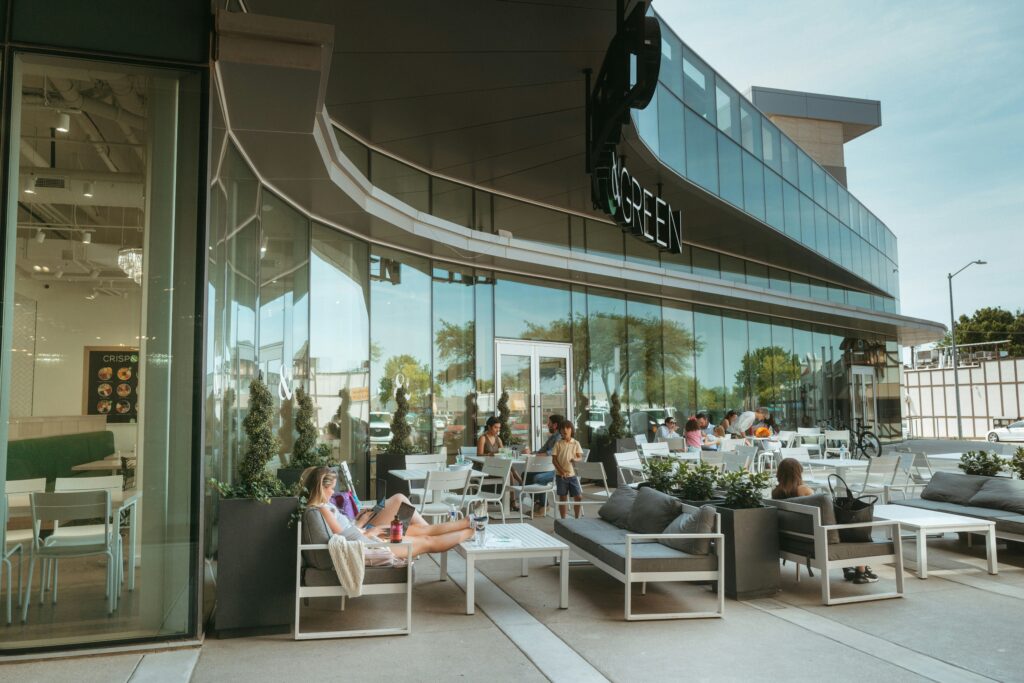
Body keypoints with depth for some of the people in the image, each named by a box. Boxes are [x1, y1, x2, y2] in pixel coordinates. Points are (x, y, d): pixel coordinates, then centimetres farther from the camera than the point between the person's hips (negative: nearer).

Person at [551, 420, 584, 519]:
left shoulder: (576, 443, 2)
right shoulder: (558, 444, 0)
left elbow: (580, 457, -2)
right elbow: (554, 459, -2)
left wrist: (576, 459, -26)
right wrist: (561, 471, -14)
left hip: (573, 474, 1)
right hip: (561, 475, 0)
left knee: (578, 497, -1)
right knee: (563, 498, 7)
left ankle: (577, 518, 14)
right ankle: (563, 519, 17)